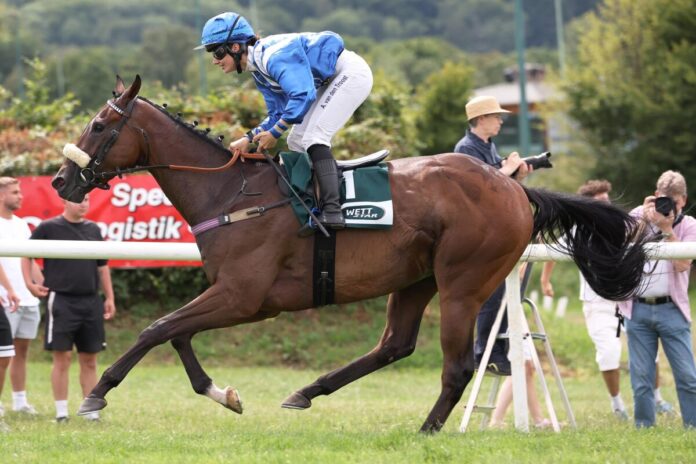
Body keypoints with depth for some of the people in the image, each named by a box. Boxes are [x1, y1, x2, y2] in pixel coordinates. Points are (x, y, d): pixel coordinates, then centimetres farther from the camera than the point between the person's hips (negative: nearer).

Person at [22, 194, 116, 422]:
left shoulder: (93, 230, 11)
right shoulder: (49, 228, -2)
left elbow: (102, 266, 18)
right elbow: (27, 255, 6)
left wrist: (109, 298, 15)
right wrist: (29, 282, -5)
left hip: (91, 302, 5)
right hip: (61, 301, -4)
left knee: (89, 360, 7)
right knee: (62, 357, -5)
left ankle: (92, 411, 11)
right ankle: (61, 412, 1)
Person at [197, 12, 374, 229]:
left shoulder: (273, 56, -26)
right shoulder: (259, 71, 5)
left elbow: (303, 96, -34)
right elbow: (278, 114, 9)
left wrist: (274, 133, -25)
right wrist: (249, 138, -5)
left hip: (352, 73, -10)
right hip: (333, 80, 10)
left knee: (313, 137, -20)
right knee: (296, 141, 10)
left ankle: (332, 210, -27)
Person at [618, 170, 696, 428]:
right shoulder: (639, 216, 9)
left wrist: (667, 228, -14)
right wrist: (645, 220, -8)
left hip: (671, 310, -1)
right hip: (638, 309, 1)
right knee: (641, 378, 3)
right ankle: (644, 429, 11)